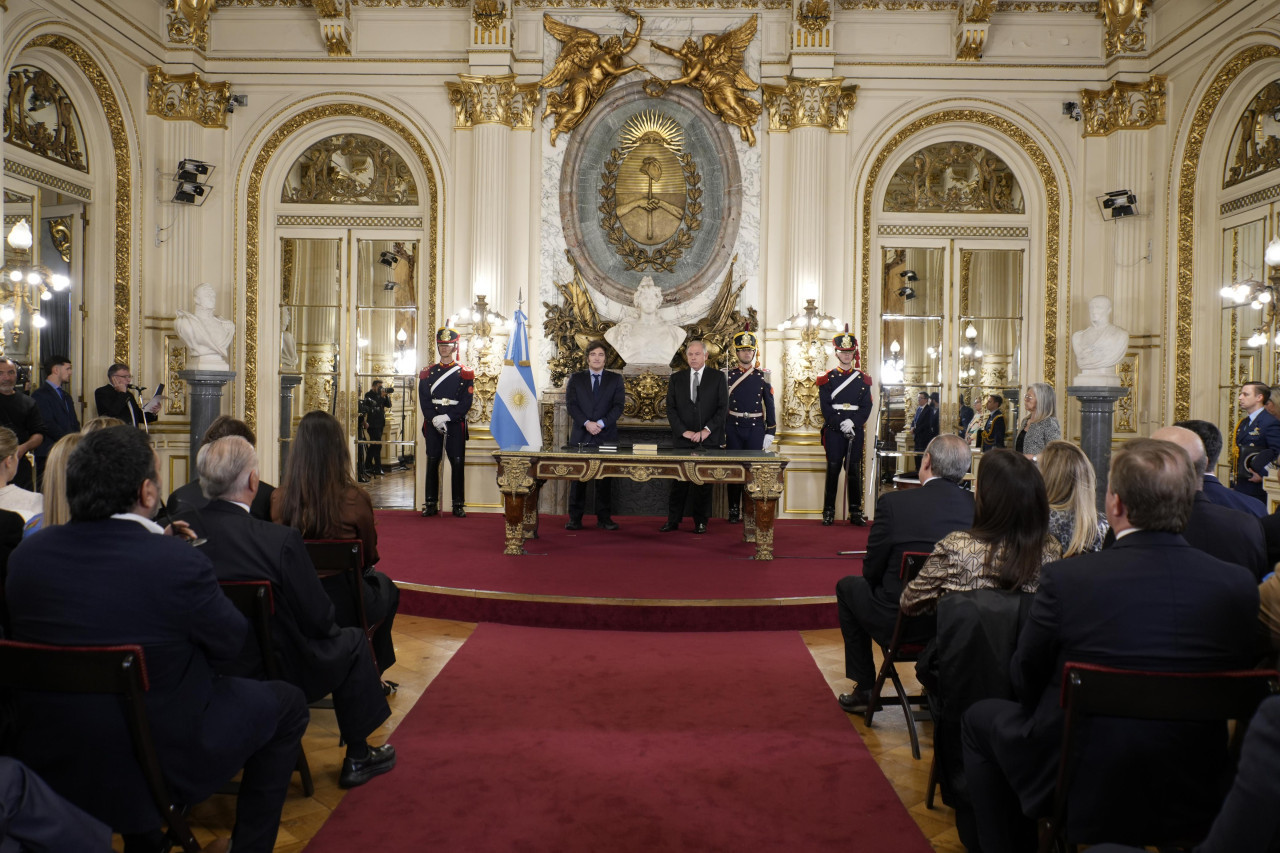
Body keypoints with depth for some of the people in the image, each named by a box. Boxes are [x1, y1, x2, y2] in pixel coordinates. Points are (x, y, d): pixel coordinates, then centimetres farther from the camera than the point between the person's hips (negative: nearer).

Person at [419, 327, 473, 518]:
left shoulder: (465, 374, 5)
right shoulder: (427, 373, 11)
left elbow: (466, 402, -4)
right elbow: (424, 400, 2)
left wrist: (447, 417, -15)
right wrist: (435, 420, -12)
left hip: (455, 424, -1)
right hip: (432, 424, 2)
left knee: (458, 463, -2)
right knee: (432, 462, 2)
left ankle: (458, 505, 5)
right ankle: (431, 504, 7)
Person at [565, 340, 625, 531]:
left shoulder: (615, 379, 10)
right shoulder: (576, 379, 11)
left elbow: (618, 406, 0)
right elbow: (571, 404, 0)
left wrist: (601, 423, -14)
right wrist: (586, 423, -14)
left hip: (606, 435, 0)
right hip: (580, 435, 0)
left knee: (605, 478, 2)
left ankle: (604, 517, 7)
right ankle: (575, 517, 5)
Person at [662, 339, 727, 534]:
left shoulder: (718, 377, 5)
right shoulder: (676, 378, 10)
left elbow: (723, 407, 0)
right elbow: (670, 408, 5)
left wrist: (707, 430, -11)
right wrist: (683, 431, -8)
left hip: (709, 439, -1)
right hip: (683, 438, 1)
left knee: (704, 481, 3)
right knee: (679, 481, 1)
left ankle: (700, 522, 11)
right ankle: (673, 520, 8)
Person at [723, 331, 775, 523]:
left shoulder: (763, 376, 4)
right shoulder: (727, 375, 3)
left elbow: (769, 405, 5)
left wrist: (770, 433, 0)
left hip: (756, 428, 0)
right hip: (733, 428, 0)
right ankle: (734, 511, 11)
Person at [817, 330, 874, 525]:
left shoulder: (863, 379, 10)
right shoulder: (827, 378, 5)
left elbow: (867, 407, 2)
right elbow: (825, 407, -3)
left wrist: (853, 423, -13)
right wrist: (841, 424, -15)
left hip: (856, 431, 2)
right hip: (833, 431, -2)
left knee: (854, 471, 4)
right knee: (833, 470, -1)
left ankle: (855, 512, 10)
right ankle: (829, 512, 5)